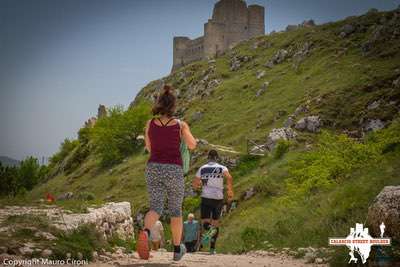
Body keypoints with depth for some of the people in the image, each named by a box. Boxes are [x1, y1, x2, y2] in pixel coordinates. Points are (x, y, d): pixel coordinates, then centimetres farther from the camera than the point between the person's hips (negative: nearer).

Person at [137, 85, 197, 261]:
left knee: (156, 207, 0)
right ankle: (177, 249, 28)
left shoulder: (150, 124, 0)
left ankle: (145, 232, -35)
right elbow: (192, 146, 7)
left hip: (153, 168, 1)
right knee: (176, 209, 17)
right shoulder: (181, 125, -6)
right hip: (174, 170, -1)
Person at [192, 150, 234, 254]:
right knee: (215, 222, 13)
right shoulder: (222, 168, 2)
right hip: (218, 198, 0)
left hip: (206, 198, 0)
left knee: (205, 222, 2)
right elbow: (229, 178, -17)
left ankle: (208, 229, -35)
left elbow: (194, 184, 8)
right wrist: (230, 191, -8)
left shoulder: (202, 168, 7)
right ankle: (212, 248, 10)